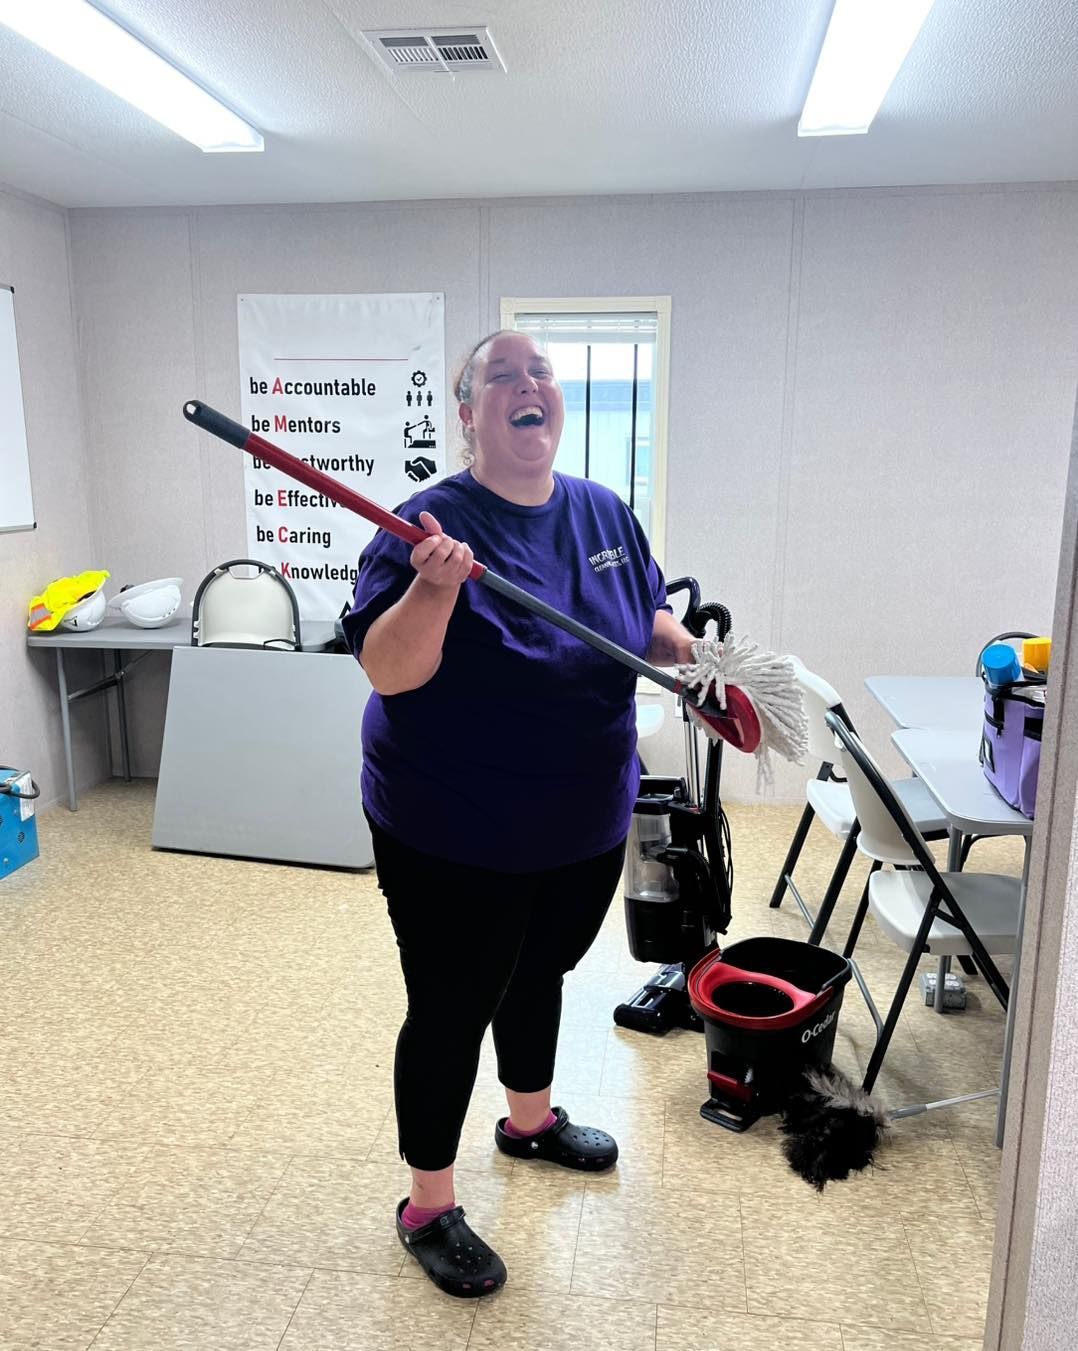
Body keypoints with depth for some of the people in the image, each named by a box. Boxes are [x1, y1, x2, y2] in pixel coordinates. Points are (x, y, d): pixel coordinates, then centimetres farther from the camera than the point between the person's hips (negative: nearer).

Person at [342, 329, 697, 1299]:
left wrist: (688, 652, -6)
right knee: (452, 1012, 9)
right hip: (455, 840, -6)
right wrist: (434, 588, -40)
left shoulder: (606, 512, 2)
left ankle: (531, 1120, 53)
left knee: (539, 974, 26)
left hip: (586, 825, 7)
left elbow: (649, 618, 13)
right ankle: (429, 1206, 31)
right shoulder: (431, 523, -17)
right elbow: (386, 672, -24)